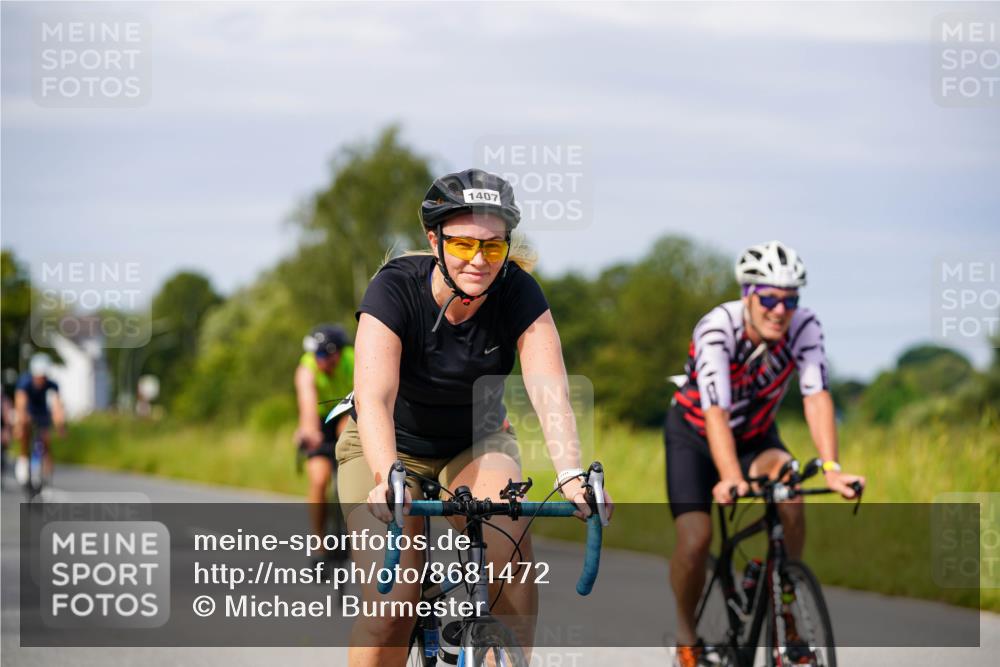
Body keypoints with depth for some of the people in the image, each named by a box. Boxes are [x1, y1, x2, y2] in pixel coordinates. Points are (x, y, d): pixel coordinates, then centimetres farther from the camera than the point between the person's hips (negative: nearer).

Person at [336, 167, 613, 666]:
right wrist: (386, 479, -56)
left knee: (508, 544, -29)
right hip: (394, 448, -2)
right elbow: (374, 397, -38)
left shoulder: (518, 293, -20)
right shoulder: (396, 288, -26)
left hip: (477, 444, 2)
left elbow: (550, 392, -31)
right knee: (390, 601, -20)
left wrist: (571, 476, -49)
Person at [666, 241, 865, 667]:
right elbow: (716, 413, -42)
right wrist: (731, 479, -57)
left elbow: (817, 396, -33)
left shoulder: (803, 327, -23)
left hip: (755, 436, 2)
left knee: (789, 494, -29)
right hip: (695, 436, -2)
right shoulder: (717, 328, -33)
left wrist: (831, 468, -47)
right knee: (695, 540, -18)